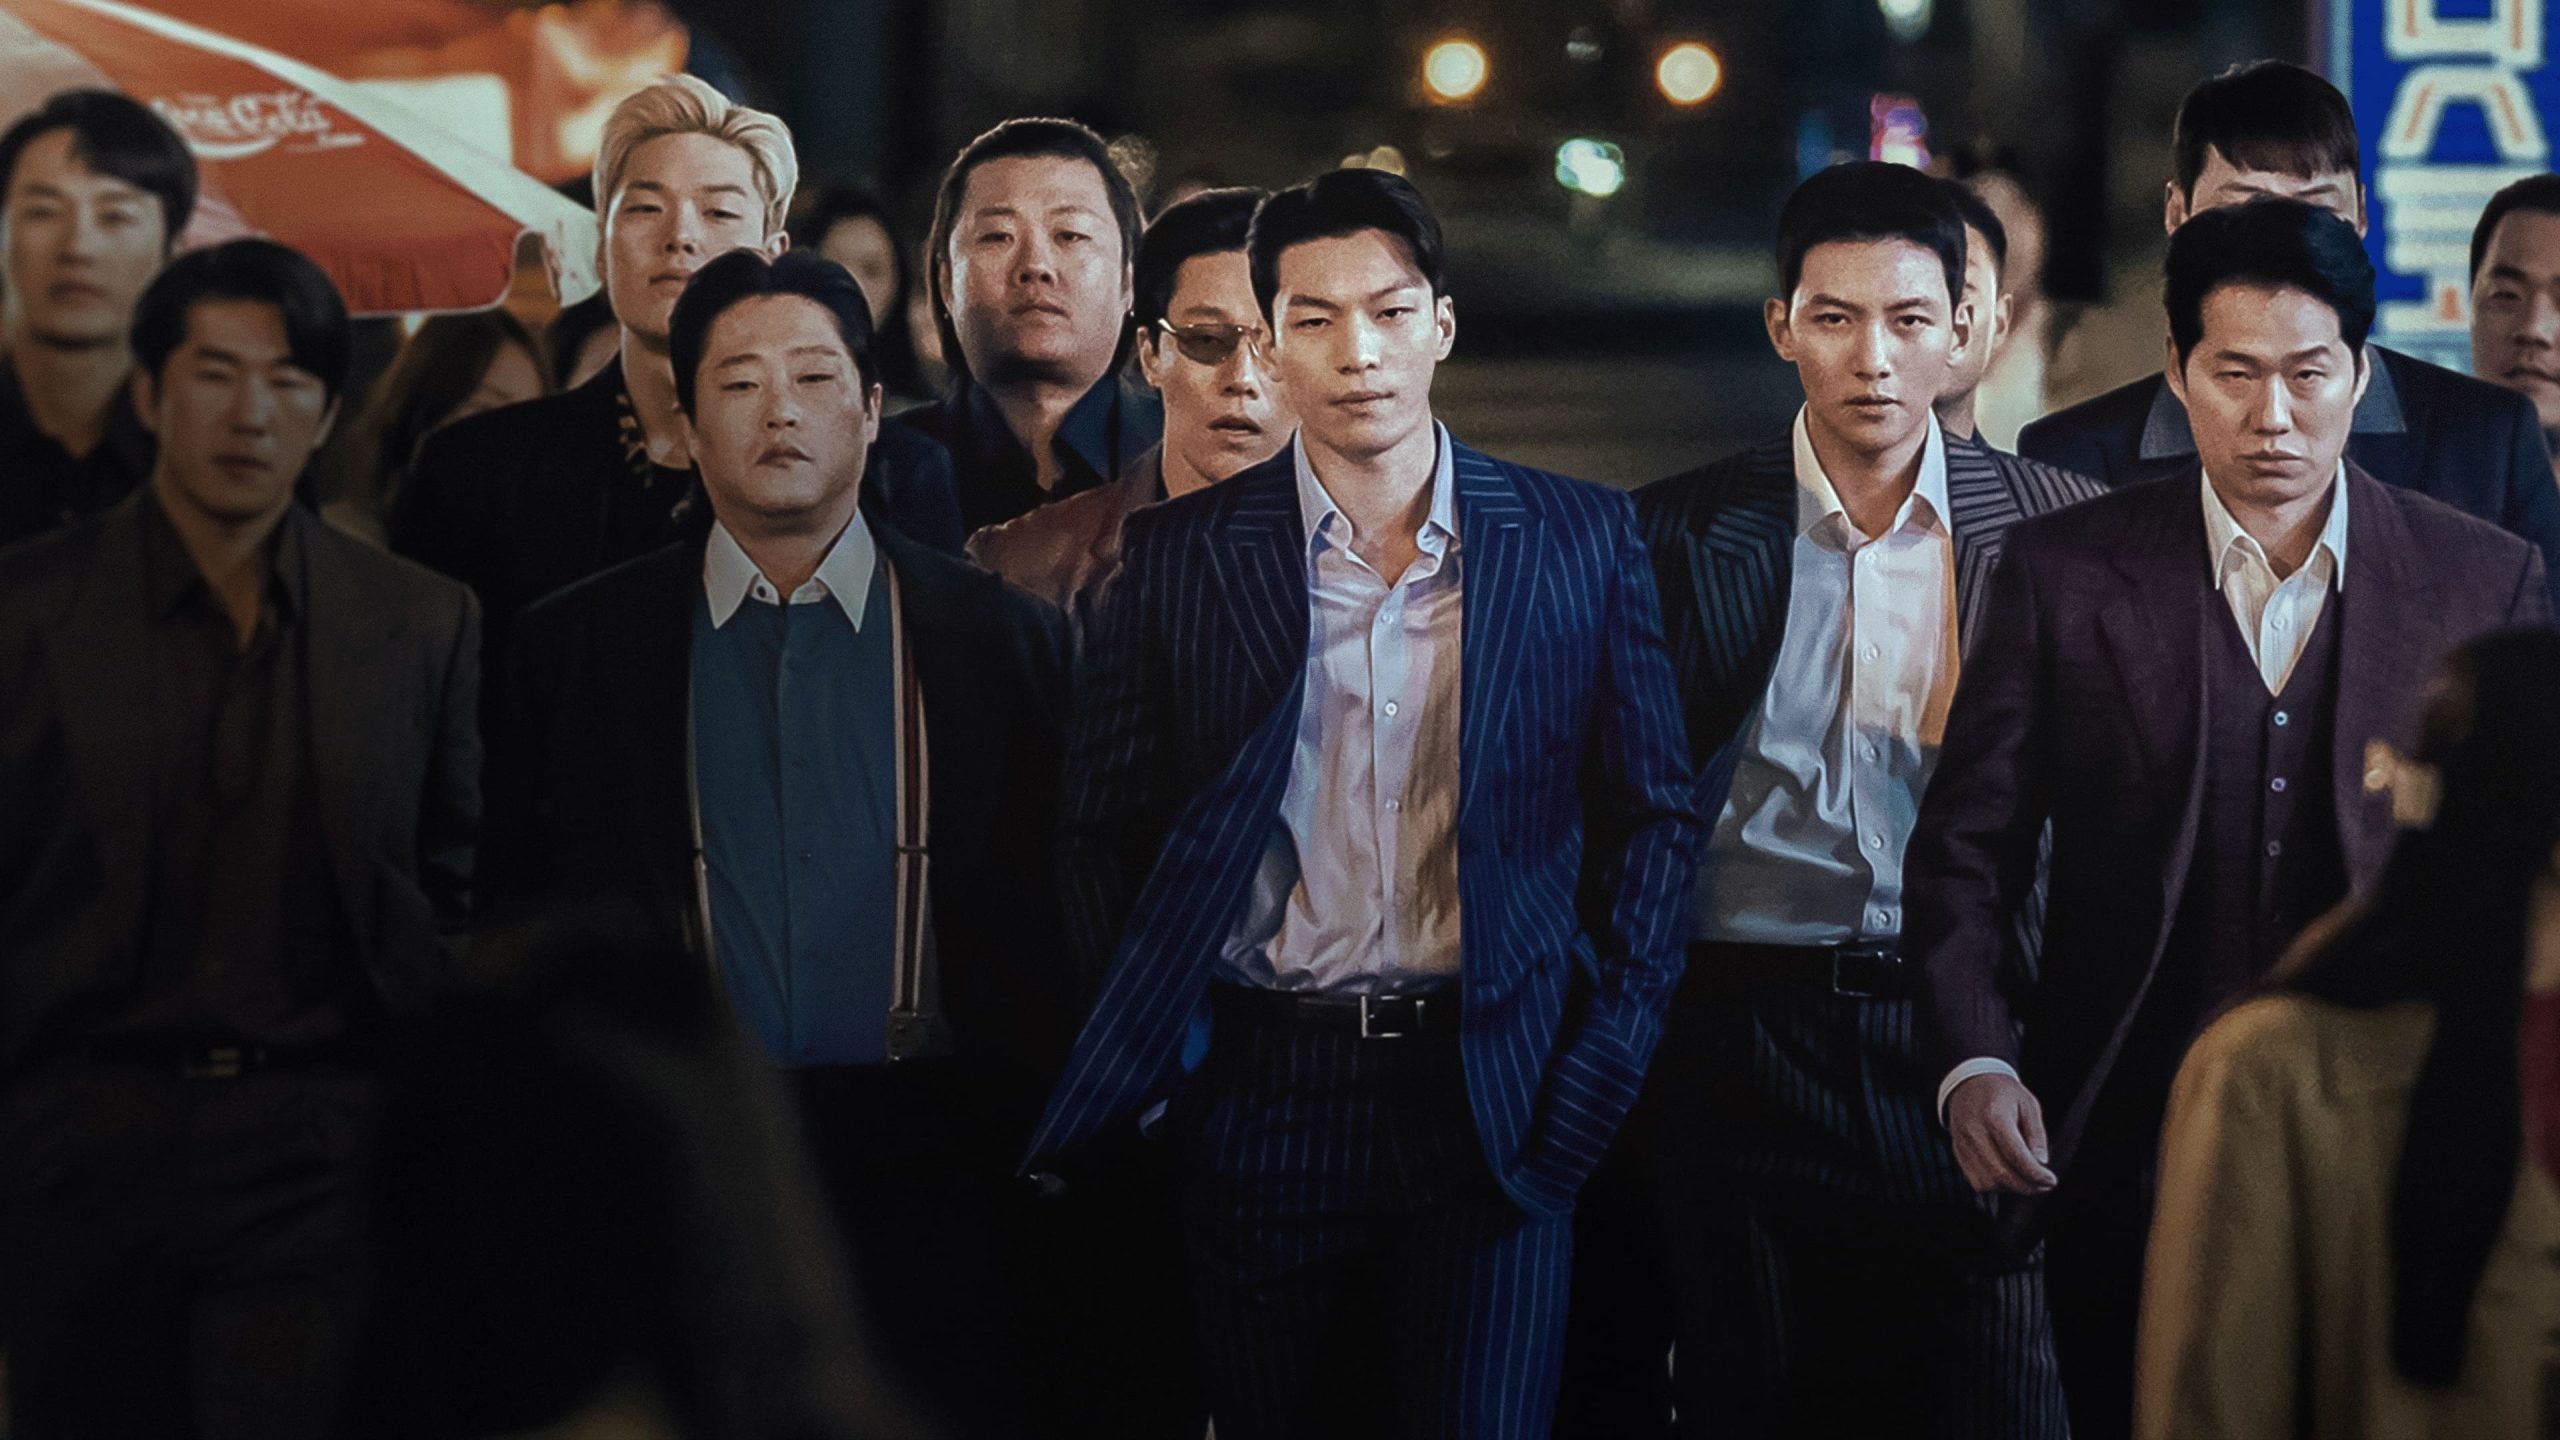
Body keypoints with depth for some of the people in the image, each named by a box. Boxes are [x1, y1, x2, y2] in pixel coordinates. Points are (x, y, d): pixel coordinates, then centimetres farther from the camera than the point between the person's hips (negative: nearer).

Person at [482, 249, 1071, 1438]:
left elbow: (1051, 916, 5)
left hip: (928, 1176, 0)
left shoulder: (1002, 638, 7)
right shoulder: (581, 646, 8)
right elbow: (524, 908, 7)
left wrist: (1027, 1141, -3)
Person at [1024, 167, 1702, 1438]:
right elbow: (1104, 832, 7)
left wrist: (1603, 1066, 0)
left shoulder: (1580, 544, 3)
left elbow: (1650, 818, 7)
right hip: (1260, 1102, 1)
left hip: (1499, 1106, 0)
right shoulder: (1178, 556, 2)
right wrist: (1154, 1058, 1)